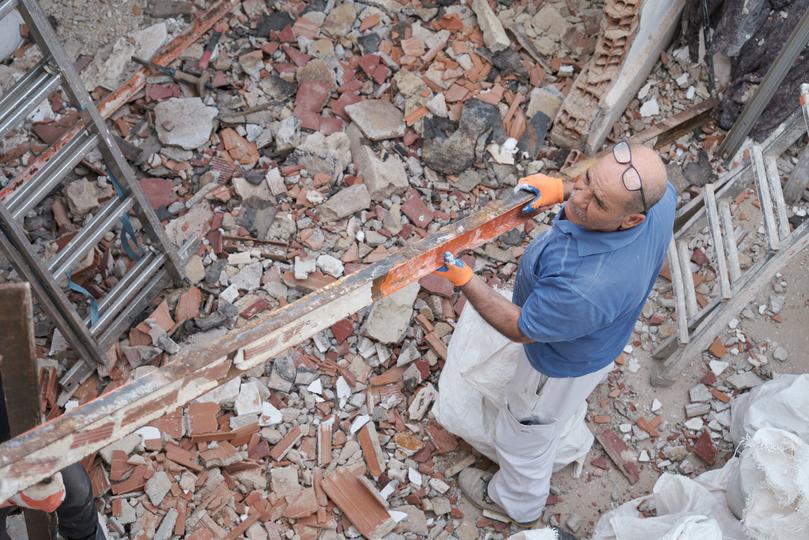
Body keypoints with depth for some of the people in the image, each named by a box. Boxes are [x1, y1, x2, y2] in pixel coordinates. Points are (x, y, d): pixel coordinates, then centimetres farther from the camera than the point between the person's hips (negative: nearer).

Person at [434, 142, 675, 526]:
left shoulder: (585, 286, -51)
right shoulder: (659, 196, -30)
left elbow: (520, 329, -31)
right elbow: (615, 183, -3)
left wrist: (463, 280, -31)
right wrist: (562, 188, -17)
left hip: (566, 361, -6)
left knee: (522, 435, 25)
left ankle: (518, 503, 57)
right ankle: (597, 372, 82)